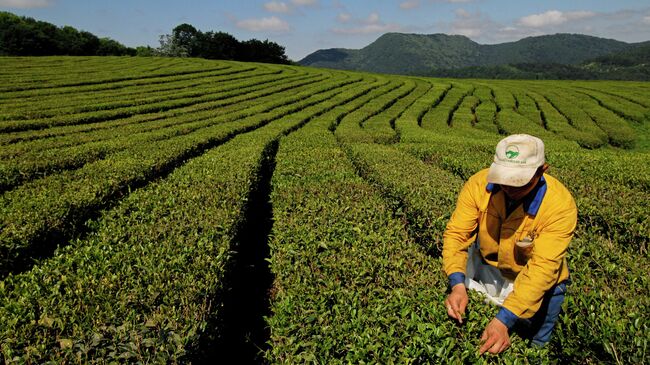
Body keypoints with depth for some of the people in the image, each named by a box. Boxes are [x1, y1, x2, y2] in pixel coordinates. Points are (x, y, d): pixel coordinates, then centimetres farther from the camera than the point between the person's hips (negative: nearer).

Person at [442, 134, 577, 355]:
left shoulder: (561, 205, -31)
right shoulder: (479, 184, -24)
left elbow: (542, 268, -35)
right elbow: (456, 234, -22)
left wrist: (504, 320, -42)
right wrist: (458, 285, -38)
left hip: (537, 285, -2)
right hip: (486, 270, 2)